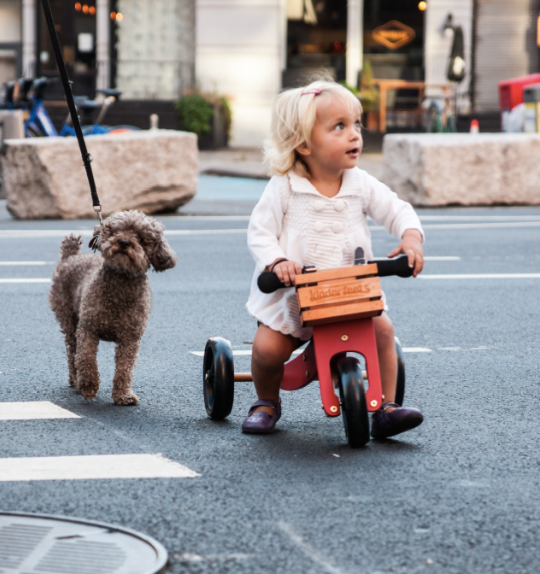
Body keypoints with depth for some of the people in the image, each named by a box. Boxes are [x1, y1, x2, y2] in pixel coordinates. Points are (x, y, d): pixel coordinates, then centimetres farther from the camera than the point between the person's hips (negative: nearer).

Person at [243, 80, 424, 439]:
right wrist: (276, 262, -26)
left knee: (382, 330, -19)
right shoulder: (284, 189, -9)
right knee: (267, 348, -17)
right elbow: (260, 233, -7)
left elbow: (398, 211, 2)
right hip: (292, 293, -2)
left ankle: (385, 408, -7)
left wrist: (411, 236, -19)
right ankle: (267, 402, 16)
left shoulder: (361, 185, -2)